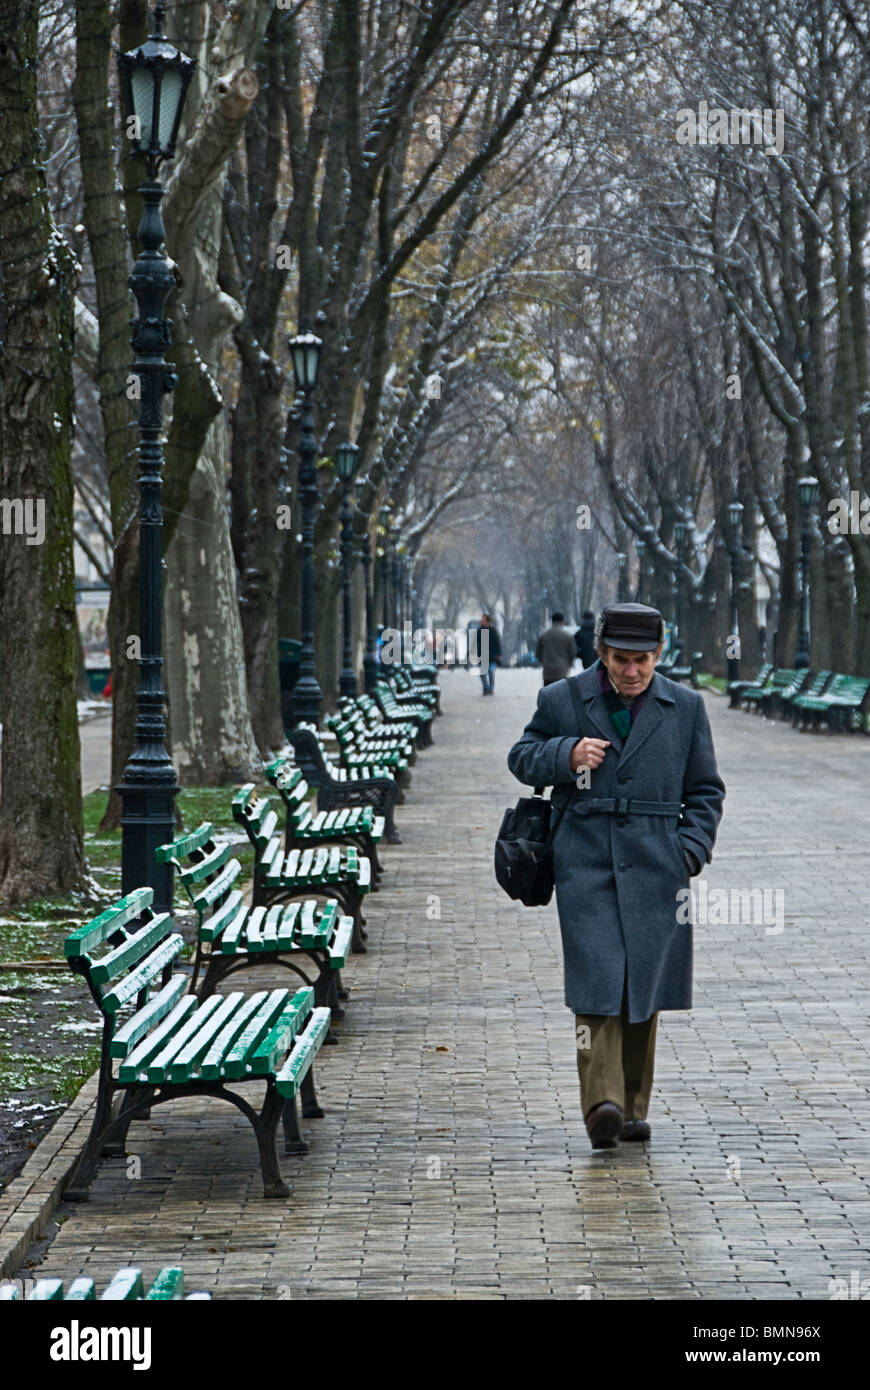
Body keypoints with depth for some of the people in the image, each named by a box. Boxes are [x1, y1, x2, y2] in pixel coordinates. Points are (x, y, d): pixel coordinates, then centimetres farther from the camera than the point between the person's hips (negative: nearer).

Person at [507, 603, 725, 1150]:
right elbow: (522, 759, 15)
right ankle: (602, 1102, -20)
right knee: (598, 980, -14)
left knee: (643, 985, 5)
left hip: (655, 867, 2)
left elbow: (705, 791, 15)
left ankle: (634, 1107, 16)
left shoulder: (686, 706, 8)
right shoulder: (562, 701, 5)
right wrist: (565, 755, -6)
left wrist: (690, 851, 1)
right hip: (586, 861, -1)